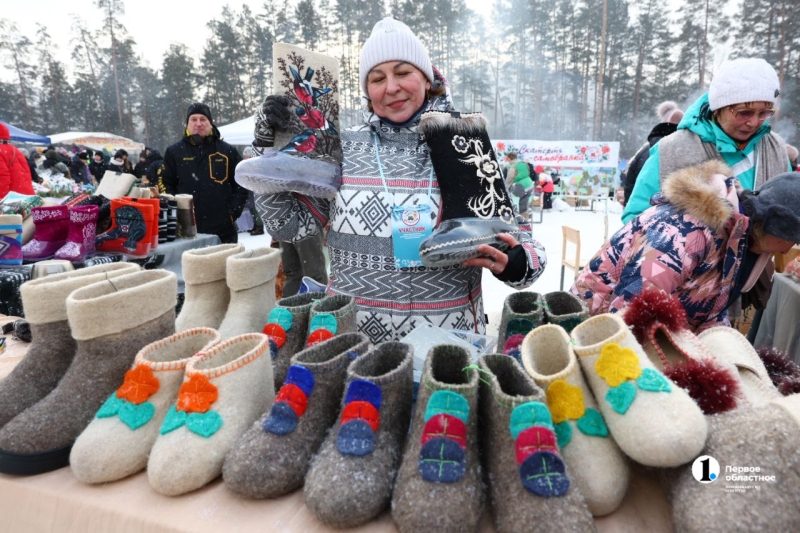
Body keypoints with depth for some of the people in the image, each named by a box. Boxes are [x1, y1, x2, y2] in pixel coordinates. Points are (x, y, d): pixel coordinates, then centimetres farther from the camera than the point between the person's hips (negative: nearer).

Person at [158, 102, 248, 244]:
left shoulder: (228, 151, 8)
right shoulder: (174, 152, 7)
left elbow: (240, 184, 8)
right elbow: (165, 184, 7)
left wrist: (233, 212, -3)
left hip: (223, 229, 1)